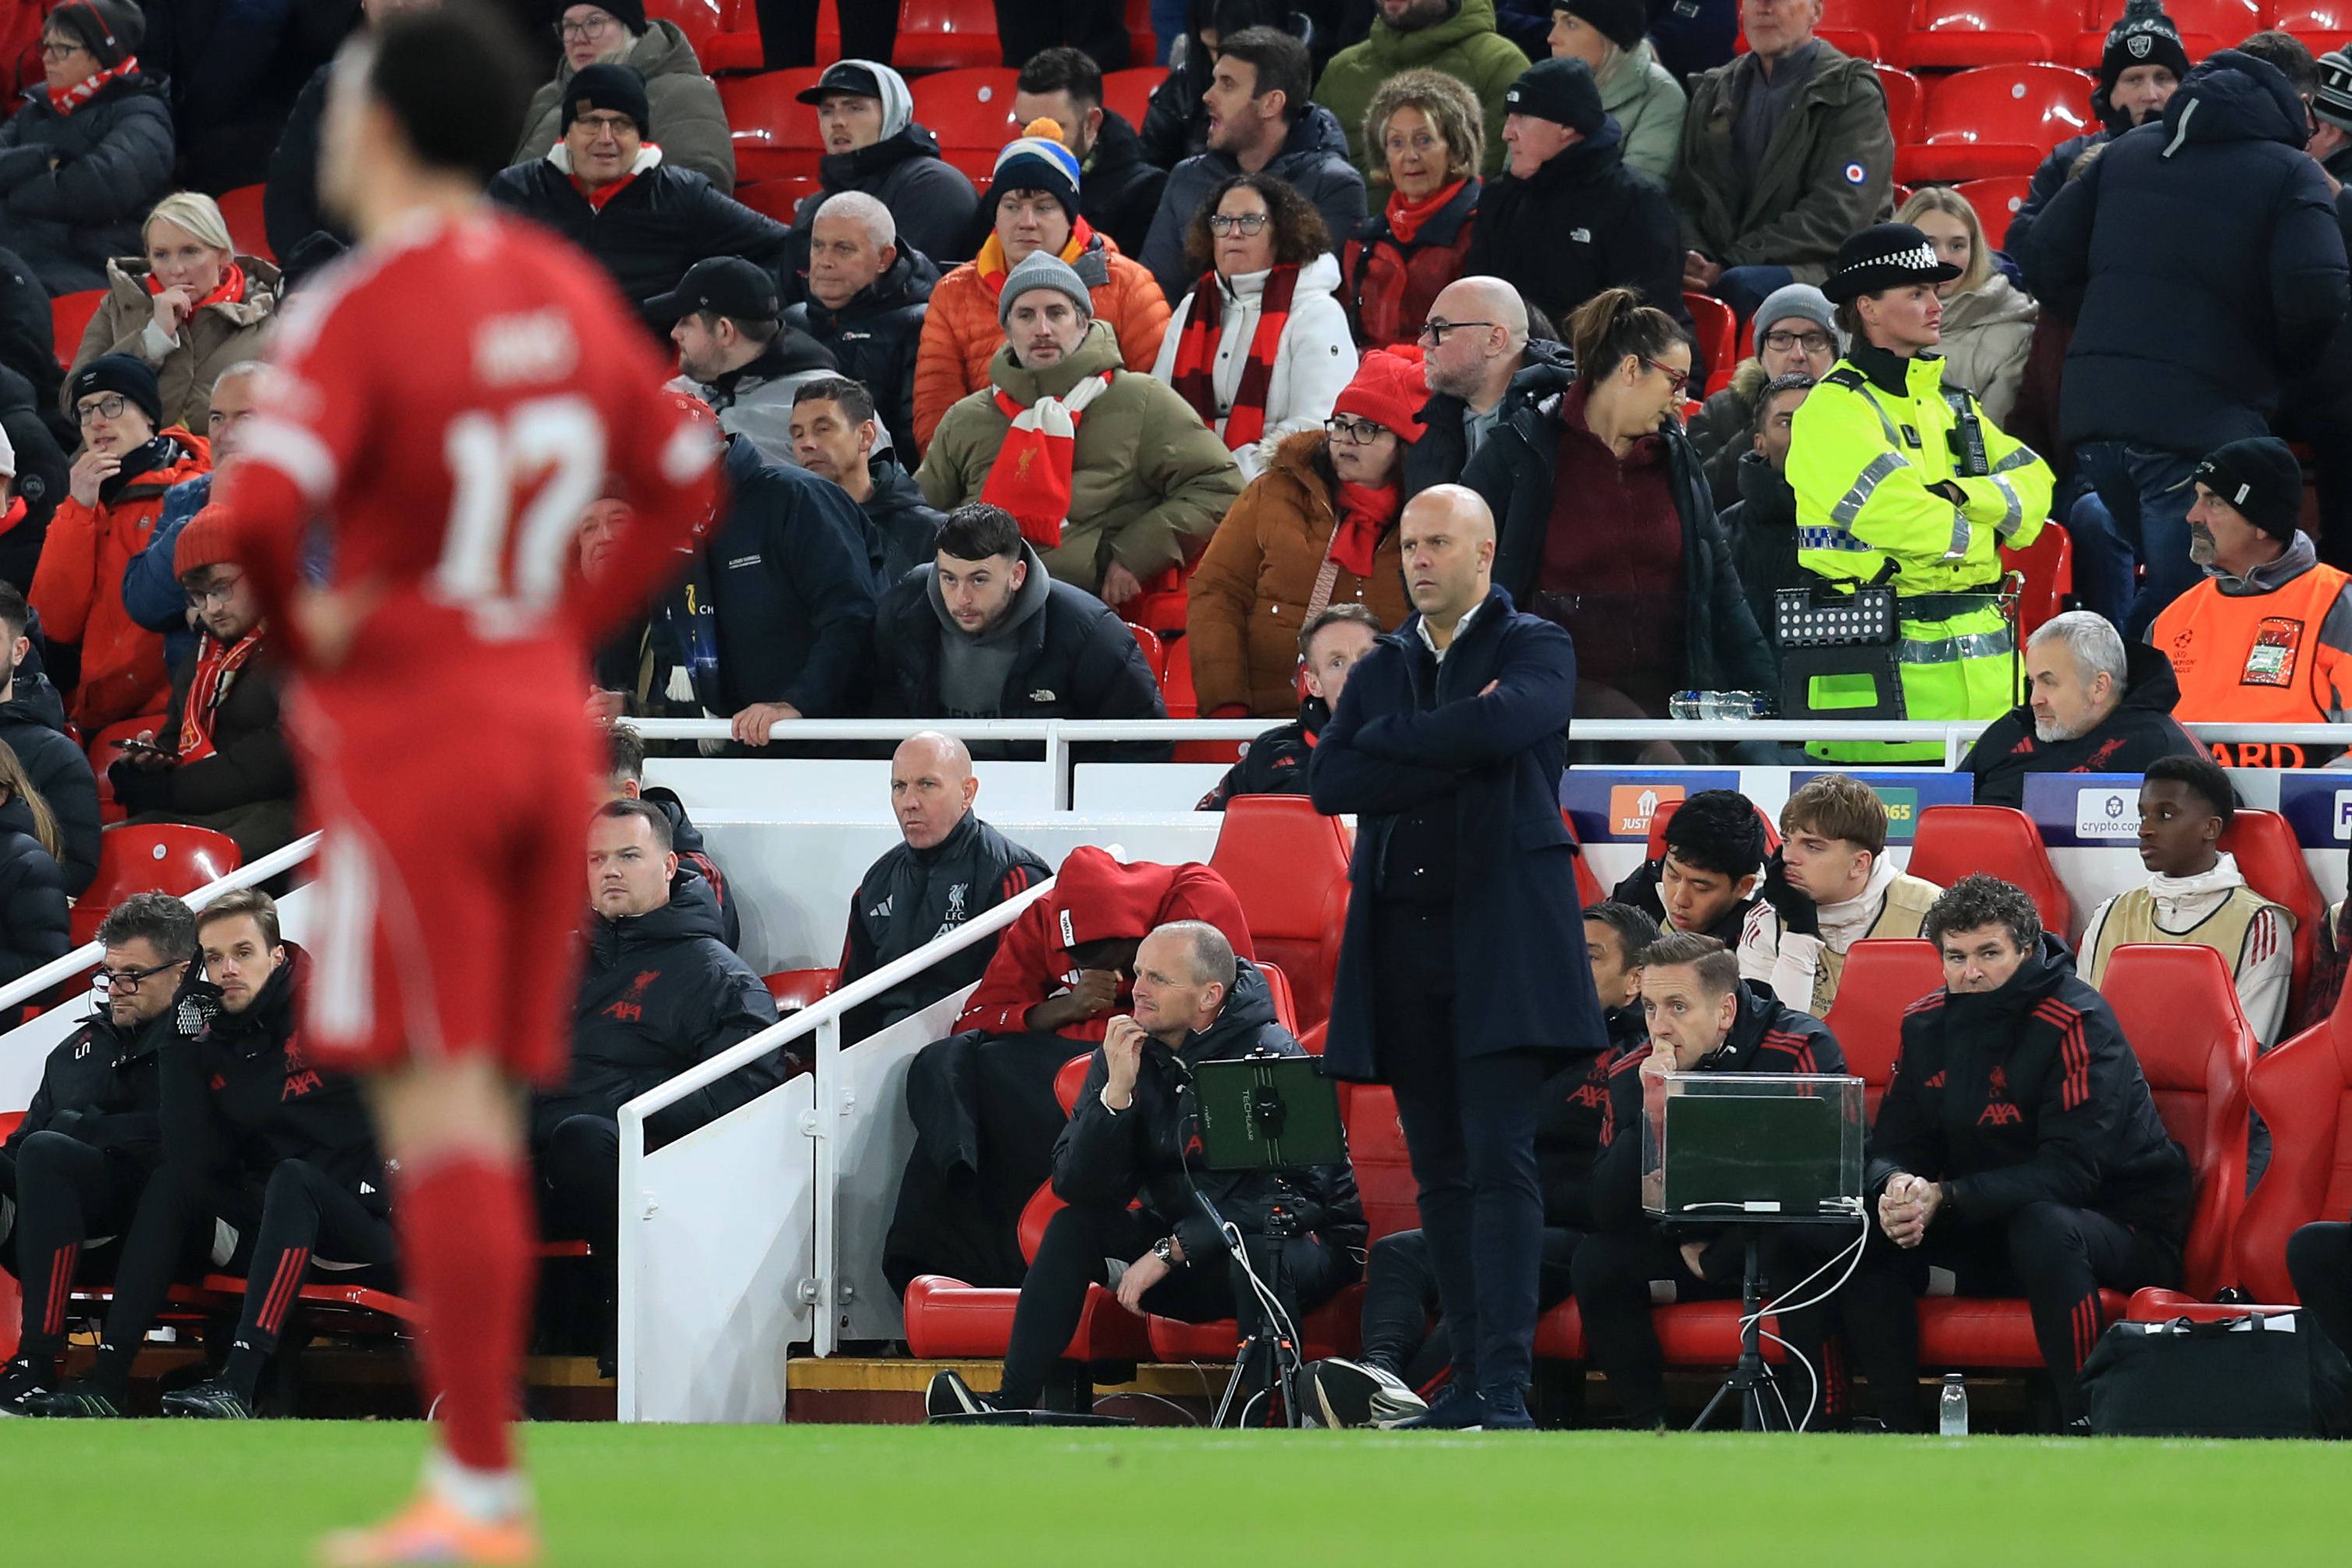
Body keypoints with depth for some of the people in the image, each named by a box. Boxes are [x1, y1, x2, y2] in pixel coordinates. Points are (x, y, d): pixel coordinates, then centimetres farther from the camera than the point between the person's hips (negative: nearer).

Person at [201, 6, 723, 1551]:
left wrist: (300, 629, -9)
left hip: (408, 731, -7)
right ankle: (482, 1467, 10)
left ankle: (478, 1491, -9)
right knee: (486, 1118, 11)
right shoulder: (569, 291, 9)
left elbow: (260, 510, -26)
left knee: (440, 1114, -7)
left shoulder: (361, 308, -13)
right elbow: (682, 482, 16)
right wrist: (573, 626, 13)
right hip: (549, 725, 7)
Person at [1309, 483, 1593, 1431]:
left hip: (1500, 942, -5)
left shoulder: (1536, 650, 2)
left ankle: (1507, 1389, -18)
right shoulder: (1382, 669, 16)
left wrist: (1391, 739, -7)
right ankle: (1469, 1381, 8)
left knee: (1500, 1162, -13)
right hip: (1402, 945, 5)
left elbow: (1505, 723, -21)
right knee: (1442, 1172, 5)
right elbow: (1328, 782, 0)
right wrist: (1454, 749, -9)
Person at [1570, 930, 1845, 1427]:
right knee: (1597, 1264, -20)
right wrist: (1651, 1115, -28)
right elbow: (1608, 1215, -13)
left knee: (1810, 1247, -38)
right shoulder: (1633, 1074, -7)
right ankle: (1649, 1428, -15)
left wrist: (1715, 1258, -12)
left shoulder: (1803, 1049, -17)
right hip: (1691, 1246, 4)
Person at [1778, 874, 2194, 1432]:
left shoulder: (2076, 1023, -17)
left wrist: (1946, 1199, -32)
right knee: (1864, 1231, -15)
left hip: (2123, 1229, -6)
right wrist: (1897, 1188, -23)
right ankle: (1900, 1431, -12)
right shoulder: (1928, 1024, 4)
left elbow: (2070, 1170, -25)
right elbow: (1891, 1147, 4)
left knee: (2042, 1226, -39)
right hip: (1994, 1236, 6)